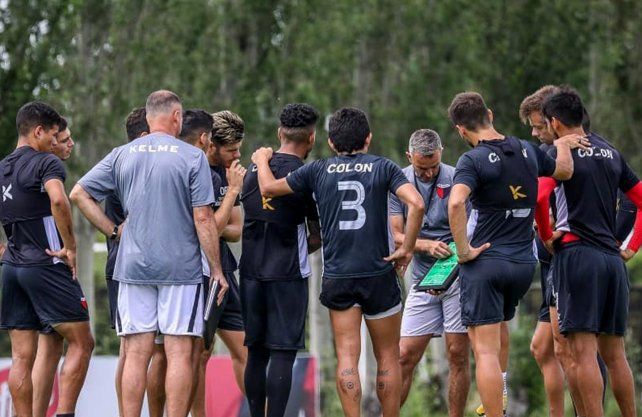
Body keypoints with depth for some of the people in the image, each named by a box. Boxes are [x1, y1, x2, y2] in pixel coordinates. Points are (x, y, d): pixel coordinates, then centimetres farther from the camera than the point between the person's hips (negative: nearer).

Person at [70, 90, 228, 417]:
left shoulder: (122, 156, 6)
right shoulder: (192, 157, -4)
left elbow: (79, 194, 6)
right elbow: (203, 219, -7)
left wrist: (113, 230, 11)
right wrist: (217, 269, -1)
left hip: (132, 267, 3)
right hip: (181, 267, -3)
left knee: (136, 354, 4)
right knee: (179, 353, -1)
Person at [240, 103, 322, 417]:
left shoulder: (253, 170, 8)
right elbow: (318, 236, -1)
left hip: (250, 272, 5)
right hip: (288, 274, -5)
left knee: (256, 353, 11)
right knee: (282, 355, -5)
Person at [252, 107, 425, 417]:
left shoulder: (319, 170, 5)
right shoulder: (383, 167, 1)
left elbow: (268, 189, 11)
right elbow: (416, 203, -15)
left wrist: (262, 160, 31)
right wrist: (407, 249, -5)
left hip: (336, 276, 1)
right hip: (379, 274, -1)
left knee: (347, 357, 0)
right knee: (387, 357, 9)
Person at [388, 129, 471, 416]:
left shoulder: (455, 179, -5)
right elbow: (398, 236, 1)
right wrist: (428, 245, -18)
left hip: (458, 276, -3)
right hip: (422, 280, 3)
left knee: (458, 354, -3)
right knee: (405, 356, 1)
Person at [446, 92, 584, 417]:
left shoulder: (473, 160, -12)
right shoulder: (528, 152, 7)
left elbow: (456, 203, -29)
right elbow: (564, 171, 26)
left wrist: (463, 250, -19)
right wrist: (564, 144, 44)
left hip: (485, 262, -6)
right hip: (524, 263, 6)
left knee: (486, 352, -6)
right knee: (498, 335, 26)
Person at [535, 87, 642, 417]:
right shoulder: (611, 153, 16)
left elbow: (539, 196, -20)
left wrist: (546, 236, -5)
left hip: (576, 254, -7)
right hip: (613, 259, 7)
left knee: (582, 353, -10)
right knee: (614, 354, 12)